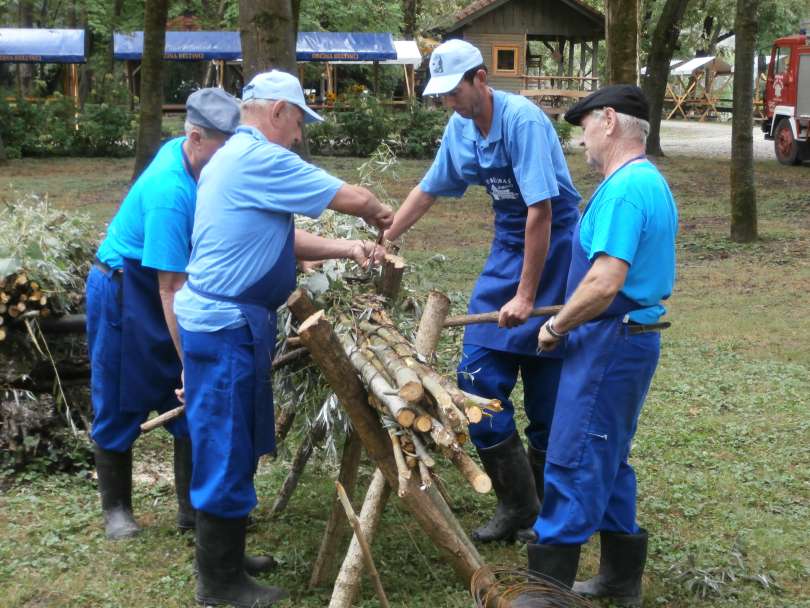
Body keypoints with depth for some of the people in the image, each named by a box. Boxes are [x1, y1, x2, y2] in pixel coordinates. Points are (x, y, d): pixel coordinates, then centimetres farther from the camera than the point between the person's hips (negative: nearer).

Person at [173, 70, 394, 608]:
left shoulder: (238, 158, 16)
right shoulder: (261, 159, -17)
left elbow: (286, 238, 17)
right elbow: (350, 197, -11)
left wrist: (348, 249, 9)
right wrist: (380, 213, 10)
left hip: (230, 324, 11)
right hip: (226, 327, -11)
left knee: (236, 449, 19)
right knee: (225, 452, -1)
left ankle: (227, 557, 32)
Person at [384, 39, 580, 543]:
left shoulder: (522, 120, -22)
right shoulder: (460, 128, 2)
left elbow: (541, 212, -25)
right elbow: (427, 191, 16)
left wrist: (526, 297, -24)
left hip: (551, 245, -7)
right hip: (508, 244, 7)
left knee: (546, 392, 0)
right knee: (480, 377, 0)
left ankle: (544, 508, 17)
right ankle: (516, 504, 10)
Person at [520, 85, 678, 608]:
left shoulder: (623, 188, -19)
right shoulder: (654, 184, 15)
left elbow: (604, 283, -27)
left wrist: (556, 327, -12)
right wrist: (571, 320, 18)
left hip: (610, 343, -11)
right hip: (635, 336, 11)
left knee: (573, 466, -5)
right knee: (608, 461, 18)